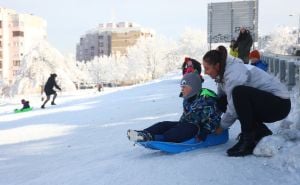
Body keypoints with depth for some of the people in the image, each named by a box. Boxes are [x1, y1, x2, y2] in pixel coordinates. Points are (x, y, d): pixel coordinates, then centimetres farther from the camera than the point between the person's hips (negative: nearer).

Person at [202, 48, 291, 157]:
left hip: (280, 104, -10)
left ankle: (248, 140, -19)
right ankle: (261, 132, 3)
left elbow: (233, 110, -22)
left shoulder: (234, 73, -24)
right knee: (223, 102, -3)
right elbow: (219, 97, 7)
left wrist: (221, 127, -7)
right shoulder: (223, 73, 4)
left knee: (239, 93, -32)